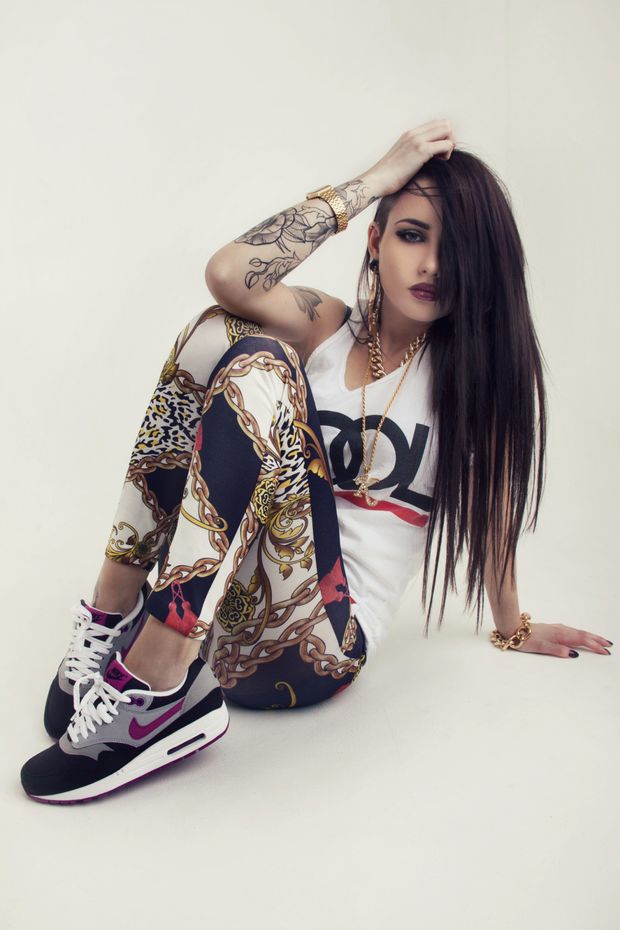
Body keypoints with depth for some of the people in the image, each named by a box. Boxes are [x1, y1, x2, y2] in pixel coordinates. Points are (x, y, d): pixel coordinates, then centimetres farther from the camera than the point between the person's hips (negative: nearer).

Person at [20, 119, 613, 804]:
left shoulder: (479, 368, 2)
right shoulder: (325, 328, 6)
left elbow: (491, 510, 11)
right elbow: (228, 273, -14)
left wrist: (512, 627, 20)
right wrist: (375, 179, -9)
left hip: (317, 645, -3)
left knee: (261, 370, -24)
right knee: (219, 332, -14)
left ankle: (153, 688, -29)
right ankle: (115, 613, -14)